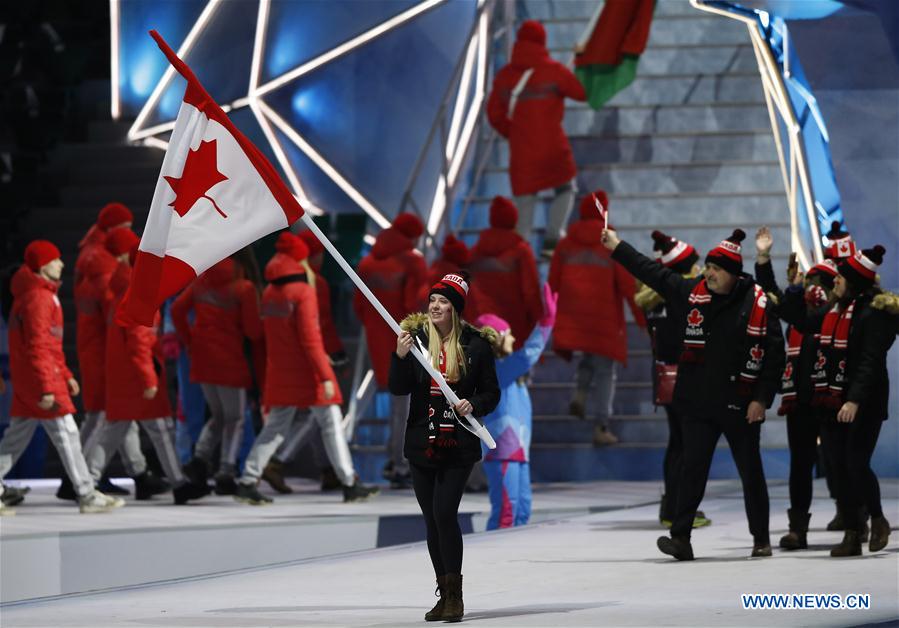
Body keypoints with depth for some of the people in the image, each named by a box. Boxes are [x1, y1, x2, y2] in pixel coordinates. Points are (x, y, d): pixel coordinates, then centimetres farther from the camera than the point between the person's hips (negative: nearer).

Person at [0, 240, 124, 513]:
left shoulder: (43, 294, 18)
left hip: (25, 380, 11)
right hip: (39, 377, -11)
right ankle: (87, 495, -5)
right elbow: (37, 347, -21)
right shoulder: (38, 299, -15)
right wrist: (46, 388, -25)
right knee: (66, 434, -7)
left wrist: (65, 375, 24)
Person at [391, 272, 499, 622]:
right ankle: (445, 594, 16)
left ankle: (455, 594, -5)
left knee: (444, 513, -14)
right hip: (422, 444, 3)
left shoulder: (475, 344, -2)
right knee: (432, 520, 7)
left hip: (458, 446, -3)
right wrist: (400, 356, -18)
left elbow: (491, 393, 5)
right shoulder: (416, 337, 2)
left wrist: (474, 404, -16)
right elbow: (399, 389, -2)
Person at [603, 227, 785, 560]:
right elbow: (653, 273, 14)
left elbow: (775, 355, -8)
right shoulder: (693, 293, 3)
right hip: (698, 402, 3)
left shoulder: (758, 304, -9)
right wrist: (617, 247, 16)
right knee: (693, 469, -2)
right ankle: (680, 537, -4)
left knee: (751, 472, 9)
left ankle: (761, 540, 21)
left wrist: (762, 399, -11)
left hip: (740, 406, -3)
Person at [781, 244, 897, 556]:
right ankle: (852, 534, 12)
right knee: (838, 468, 6)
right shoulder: (834, 310, 14)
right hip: (833, 402, 8)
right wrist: (795, 288, 20)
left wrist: (855, 400, -27)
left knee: (856, 464, -10)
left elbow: (871, 362, -21)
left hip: (862, 405, -8)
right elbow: (801, 320, 29)